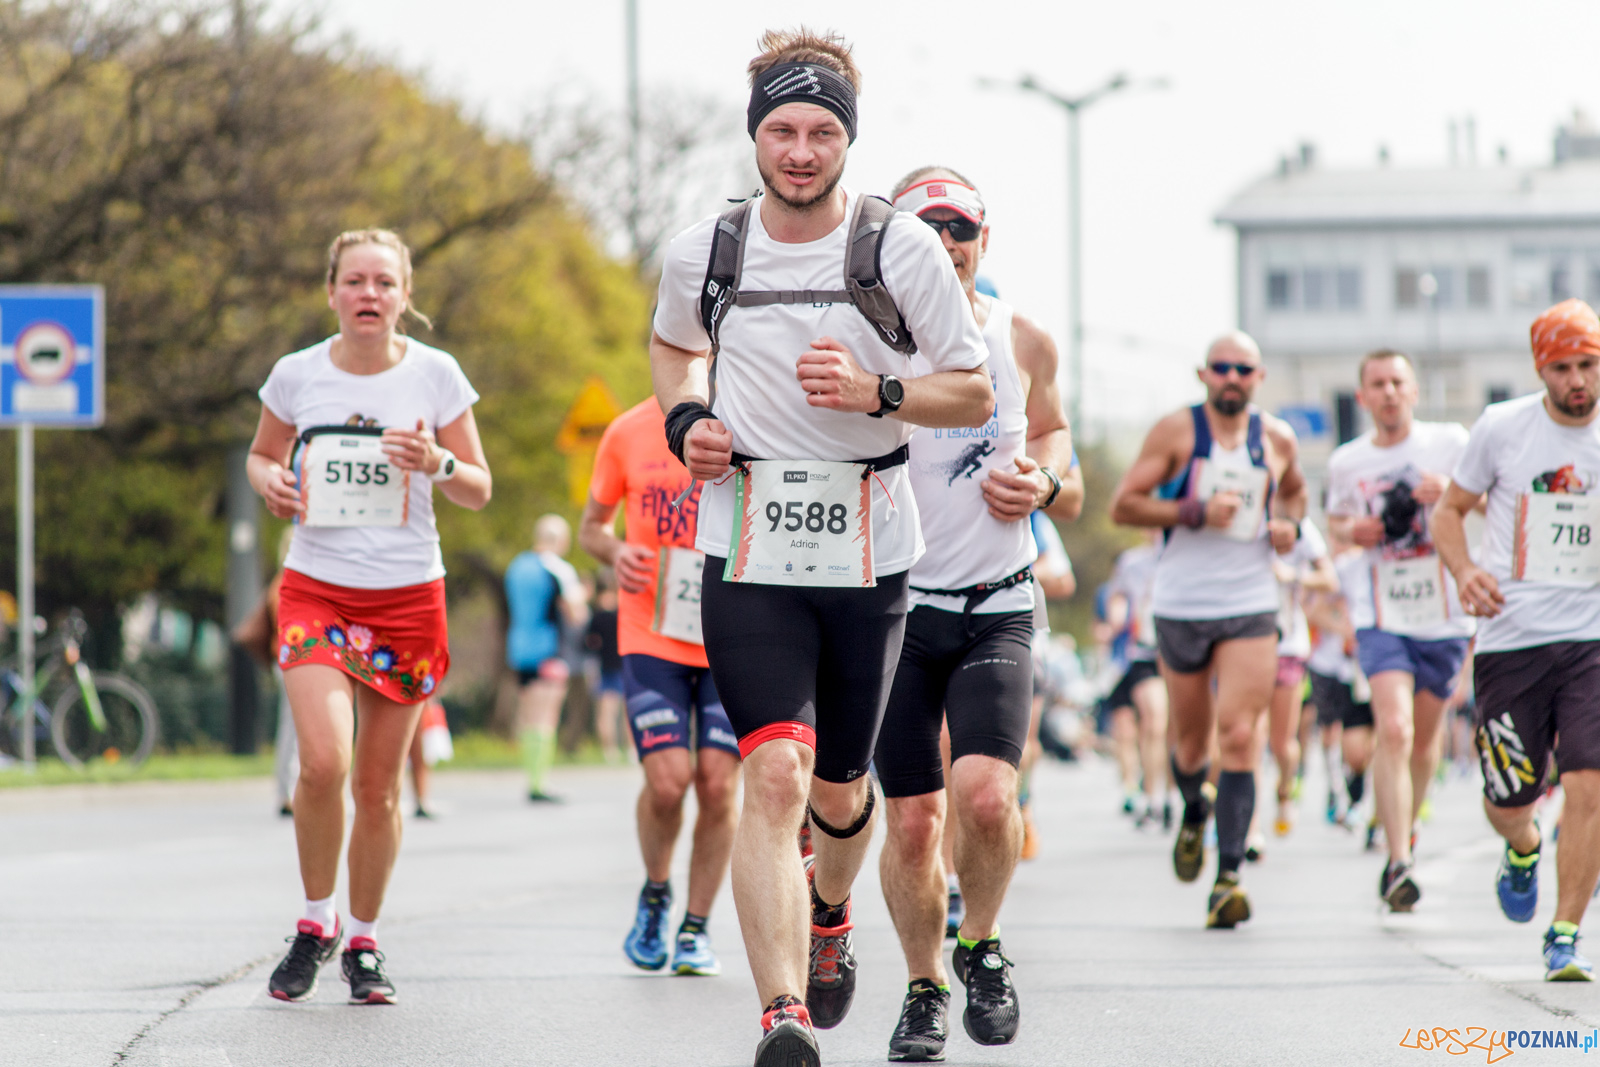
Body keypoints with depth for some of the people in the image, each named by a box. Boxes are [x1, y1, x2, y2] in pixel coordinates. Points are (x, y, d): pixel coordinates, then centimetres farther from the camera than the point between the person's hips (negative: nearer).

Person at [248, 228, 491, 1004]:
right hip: (316, 587, 0)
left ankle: (363, 941, 23)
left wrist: (438, 463, -17)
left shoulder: (434, 375, -1)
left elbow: (478, 491, 5)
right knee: (323, 761, -19)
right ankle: (315, 922, 3)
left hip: (407, 595, 0)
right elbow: (262, 454, 18)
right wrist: (270, 481, -6)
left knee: (378, 786, 4)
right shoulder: (298, 375, 1)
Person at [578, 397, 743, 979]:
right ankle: (655, 893, 15)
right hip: (651, 638, 0)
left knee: (718, 784, -5)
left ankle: (696, 928, 13)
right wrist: (616, 551, -8)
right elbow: (592, 525, 15)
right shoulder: (628, 433, 2)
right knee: (667, 780, -14)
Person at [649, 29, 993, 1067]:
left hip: (868, 554, 0)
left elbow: (975, 394, -1)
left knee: (838, 787, 13)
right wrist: (685, 420, 3)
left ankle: (830, 910, 49)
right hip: (749, 556, 0)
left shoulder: (901, 249, -6)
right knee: (775, 773, -18)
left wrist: (876, 391, -18)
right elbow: (673, 344, 23)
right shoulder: (702, 252, 1)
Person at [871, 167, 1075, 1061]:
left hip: (999, 608, 1)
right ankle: (925, 990, 24)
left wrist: (1043, 478, 0)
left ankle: (981, 948, 9)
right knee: (913, 819, 1)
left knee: (986, 795, -19)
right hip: (897, 604, -1)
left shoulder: (1025, 342, 3)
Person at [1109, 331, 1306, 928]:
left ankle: (1229, 877, -16)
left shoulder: (1277, 440, 6)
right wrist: (1194, 511, -18)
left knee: (1239, 736, -14)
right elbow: (1122, 505, -6)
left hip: (1251, 609, 1)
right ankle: (1193, 812, 47)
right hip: (1181, 605, 0)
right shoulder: (1176, 432, -3)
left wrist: (1290, 524, 4)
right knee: (1191, 740, 11)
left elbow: (1294, 491, 27)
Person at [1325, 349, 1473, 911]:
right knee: (1393, 731, -18)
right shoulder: (1345, 462, 3)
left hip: (1445, 613, 1)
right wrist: (1351, 530, -4)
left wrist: (1452, 492, -19)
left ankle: (1408, 824, 43)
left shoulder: (1449, 442, -2)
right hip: (1381, 616, -1)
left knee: (1425, 736, 15)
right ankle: (1399, 864, -21)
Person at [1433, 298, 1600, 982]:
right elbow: (1450, 510, 11)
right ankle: (1522, 849, 40)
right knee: (1507, 802, 3)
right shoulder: (1502, 427, 0)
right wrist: (1465, 572, -9)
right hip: (1511, 637, 0)